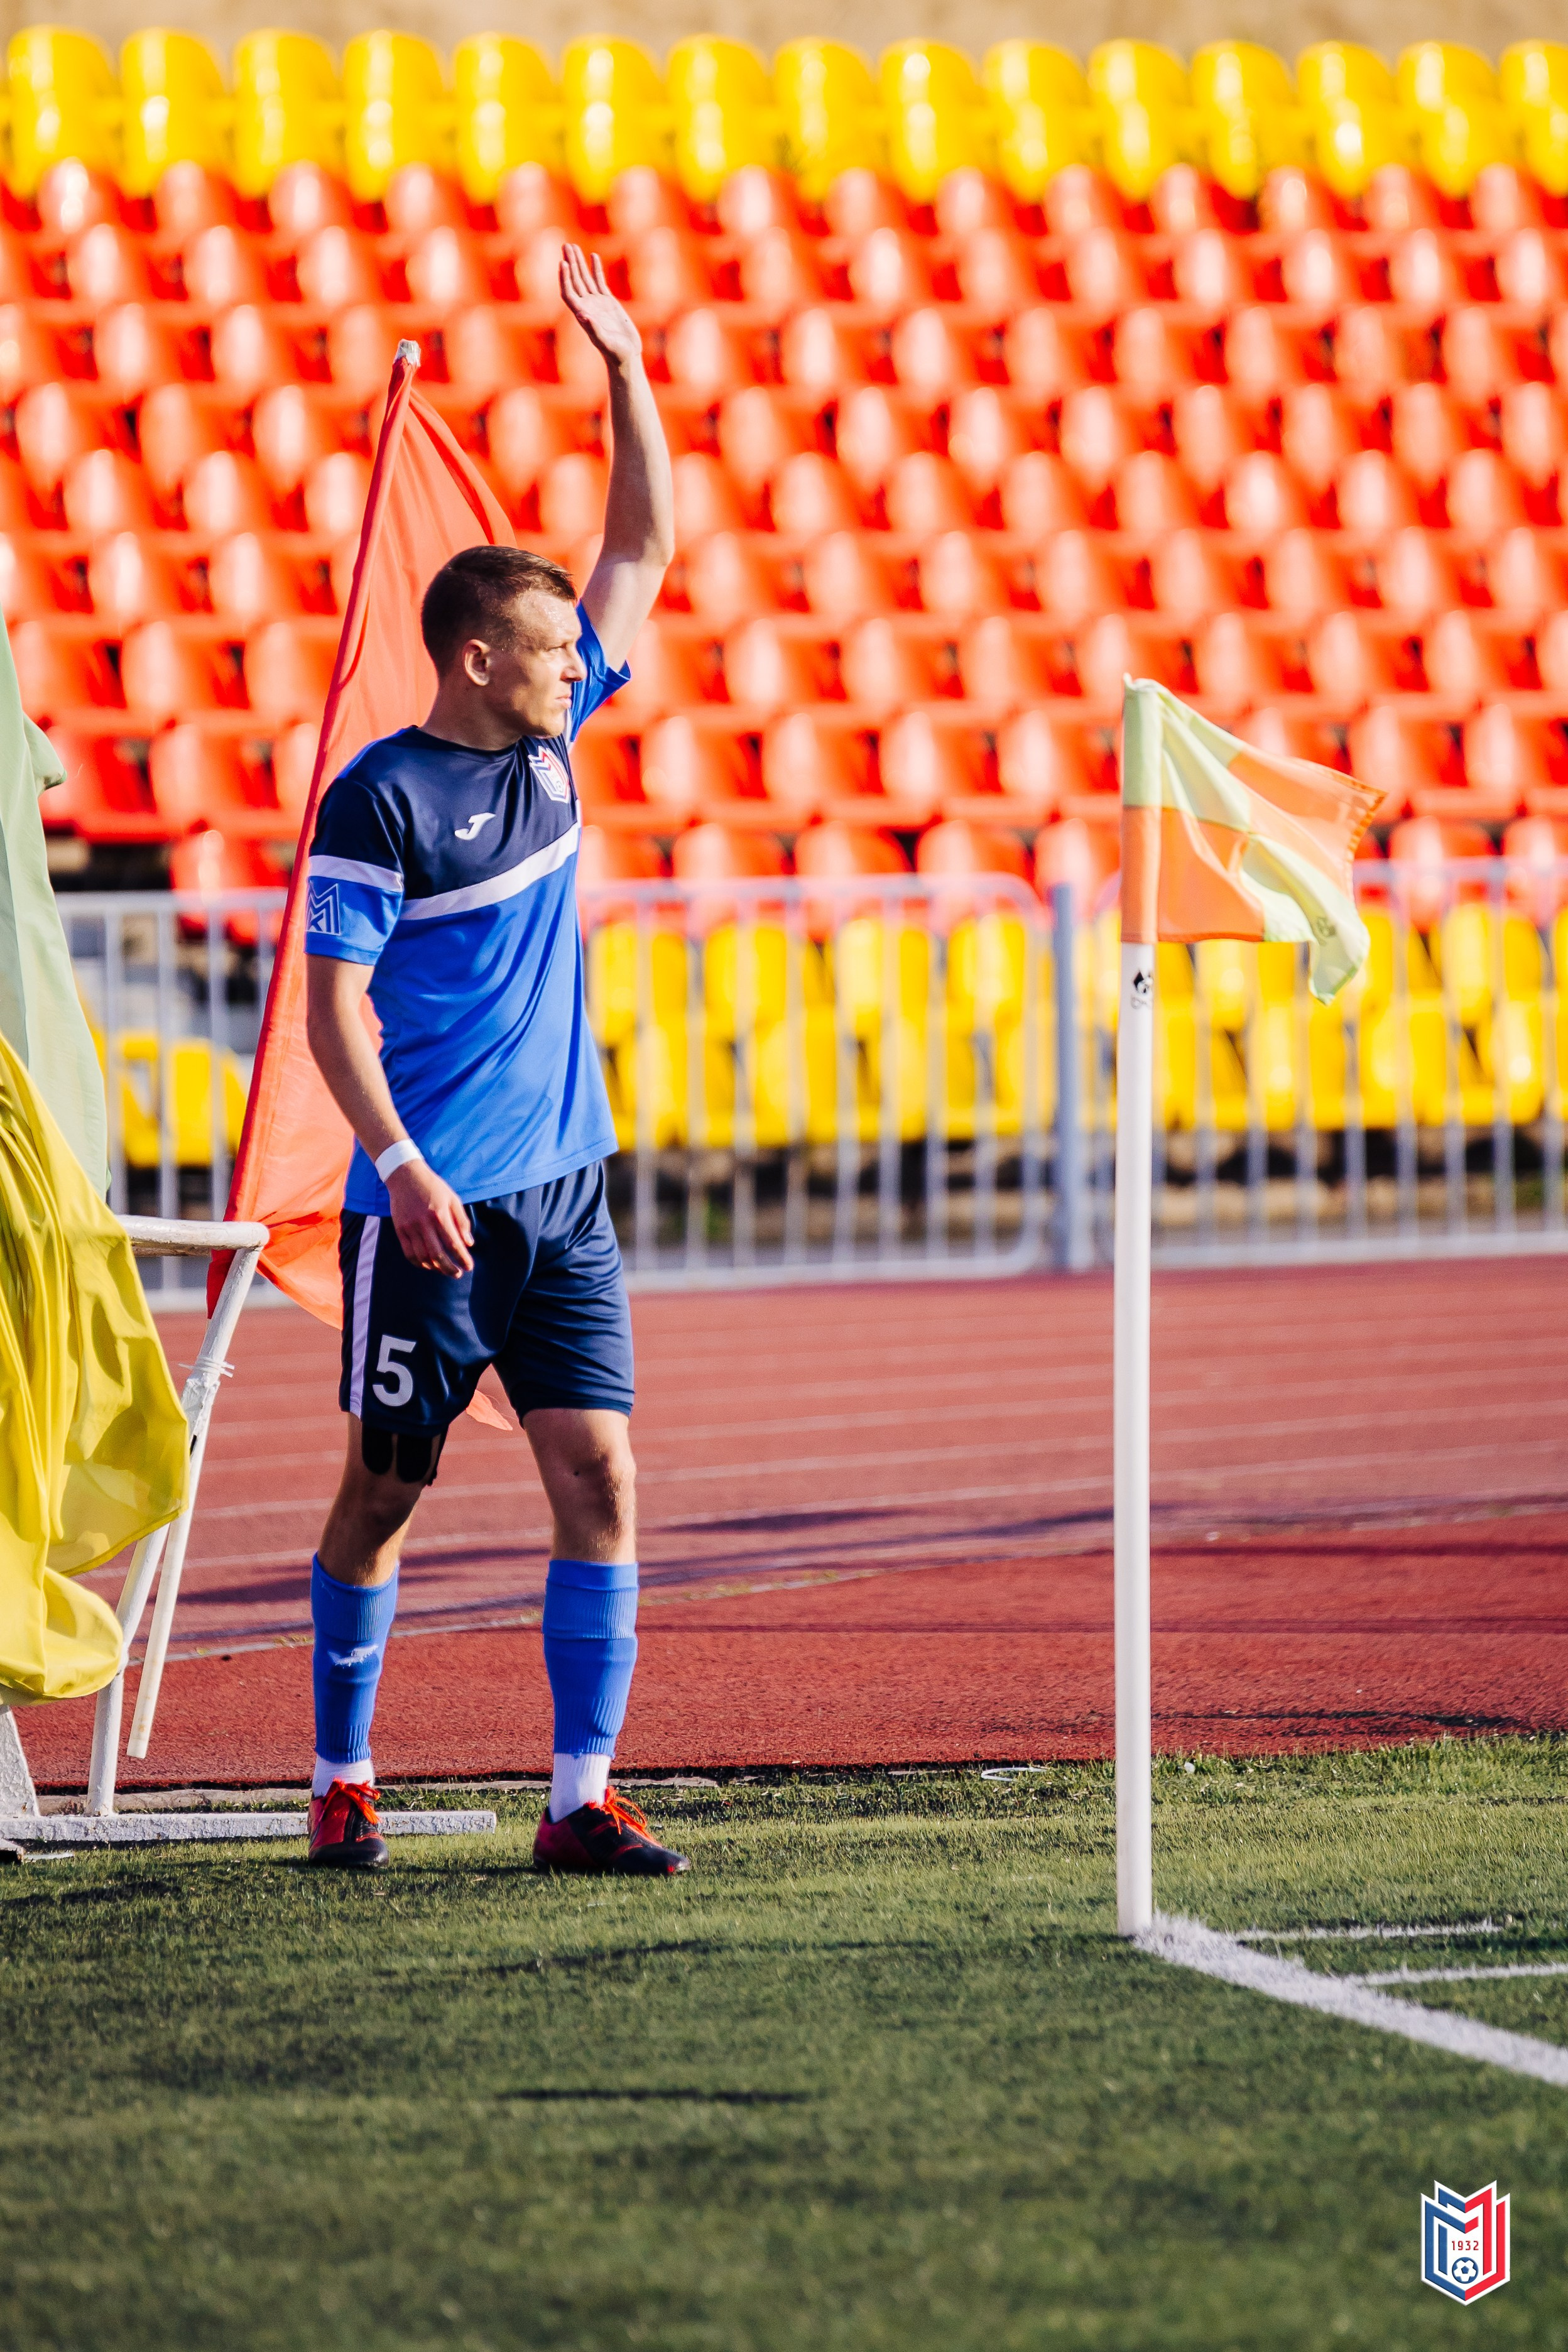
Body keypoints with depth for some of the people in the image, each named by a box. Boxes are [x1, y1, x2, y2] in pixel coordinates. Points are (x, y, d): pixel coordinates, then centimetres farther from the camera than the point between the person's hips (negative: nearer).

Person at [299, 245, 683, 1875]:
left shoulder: (550, 740, 9)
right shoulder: (379, 800, -10)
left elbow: (644, 541, 14)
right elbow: (333, 1001, -12)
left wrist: (622, 368, 5)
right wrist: (400, 1163, -22)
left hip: (561, 1194, 6)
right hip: (429, 1209, -6)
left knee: (600, 1475, -5)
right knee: (384, 1493, 5)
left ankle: (580, 1798, -3)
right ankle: (343, 1780, 20)